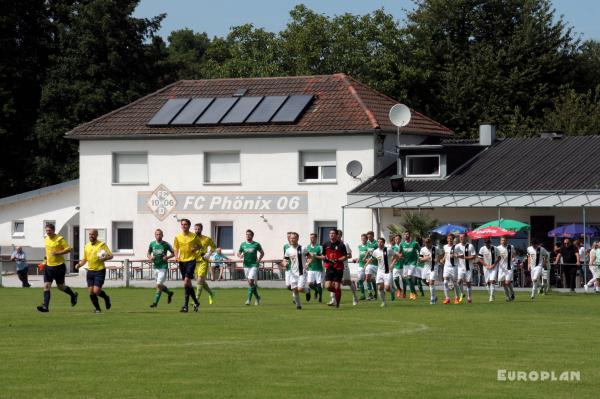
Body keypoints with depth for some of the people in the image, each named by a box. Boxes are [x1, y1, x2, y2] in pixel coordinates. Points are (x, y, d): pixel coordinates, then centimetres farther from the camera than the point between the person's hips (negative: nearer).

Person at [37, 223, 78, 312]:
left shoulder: (60, 239, -12)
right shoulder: (46, 239, 8)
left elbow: (68, 249, -12)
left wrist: (58, 253, -23)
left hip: (59, 266, -5)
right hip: (49, 266, 5)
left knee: (60, 286, 6)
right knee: (46, 286, -7)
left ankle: (73, 295, 34)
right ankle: (45, 306, -11)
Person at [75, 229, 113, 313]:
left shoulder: (102, 245, -6)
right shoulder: (86, 246, 11)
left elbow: (110, 255, -8)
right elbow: (85, 259, 21)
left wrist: (105, 258, -28)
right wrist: (79, 264, 2)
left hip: (99, 271, -5)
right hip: (90, 271, 5)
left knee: (96, 291, -14)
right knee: (91, 292, 1)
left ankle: (106, 298, 17)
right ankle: (97, 308, 19)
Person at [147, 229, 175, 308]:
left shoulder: (166, 244, -7)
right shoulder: (152, 244, 3)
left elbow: (173, 253, 3)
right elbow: (149, 253, 15)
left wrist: (167, 257, -15)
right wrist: (150, 257, -7)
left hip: (163, 267, -5)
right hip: (155, 266, 5)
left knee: (159, 284, -13)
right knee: (159, 285, 12)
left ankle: (155, 302, -7)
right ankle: (169, 293, 40)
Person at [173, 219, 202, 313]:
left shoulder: (194, 236, -1)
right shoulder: (177, 237, 6)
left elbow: (200, 245, 12)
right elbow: (176, 249, 13)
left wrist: (195, 248, -10)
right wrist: (176, 257, -5)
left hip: (191, 260, -4)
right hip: (182, 261, 4)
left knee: (186, 282, -17)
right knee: (188, 284, 11)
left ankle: (186, 306, -17)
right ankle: (196, 302, 29)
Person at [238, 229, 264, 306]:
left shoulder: (256, 244, -2)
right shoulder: (243, 244, 6)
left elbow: (262, 253, 10)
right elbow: (238, 253, 14)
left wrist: (259, 259, -6)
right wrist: (240, 256, -9)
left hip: (254, 265, -4)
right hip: (246, 265, 4)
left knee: (251, 282, -16)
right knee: (250, 283, 8)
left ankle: (249, 299, -14)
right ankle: (257, 297, 26)